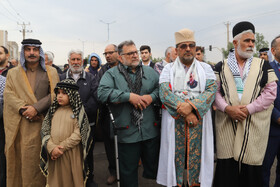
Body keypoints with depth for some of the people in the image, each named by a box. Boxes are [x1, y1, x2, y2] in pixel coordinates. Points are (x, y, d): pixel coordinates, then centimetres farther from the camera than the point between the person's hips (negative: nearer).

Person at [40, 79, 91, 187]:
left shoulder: (78, 112, -4)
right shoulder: (53, 111, 9)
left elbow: (78, 135, -10)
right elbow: (45, 130, 3)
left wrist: (62, 147, -14)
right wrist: (52, 147, -12)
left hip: (71, 154, -3)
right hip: (54, 155, 4)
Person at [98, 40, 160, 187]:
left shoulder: (149, 72, 12)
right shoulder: (111, 74, 0)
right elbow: (102, 93, -16)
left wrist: (152, 96, -11)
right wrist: (129, 96, -19)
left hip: (151, 131, 3)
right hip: (127, 133, -3)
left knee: (153, 168, 18)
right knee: (128, 174, 12)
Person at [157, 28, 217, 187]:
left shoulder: (205, 68, 10)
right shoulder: (169, 68, 7)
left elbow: (212, 90, -5)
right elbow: (164, 93, -7)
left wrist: (192, 105, -21)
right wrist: (184, 111, -16)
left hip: (198, 121, 1)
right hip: (174, 122, 0)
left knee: (196, 155, 3)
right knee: (176, 155, 4)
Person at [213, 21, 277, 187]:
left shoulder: (263, 65, 8)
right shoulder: (221, 67, 8)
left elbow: (270, 92, 0)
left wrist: (249, 108, -12)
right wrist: (227, 108, -14)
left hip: (254, 126, 0)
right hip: (227, 125, 0)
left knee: (251, 167, 5)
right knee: (227, 167, 3)